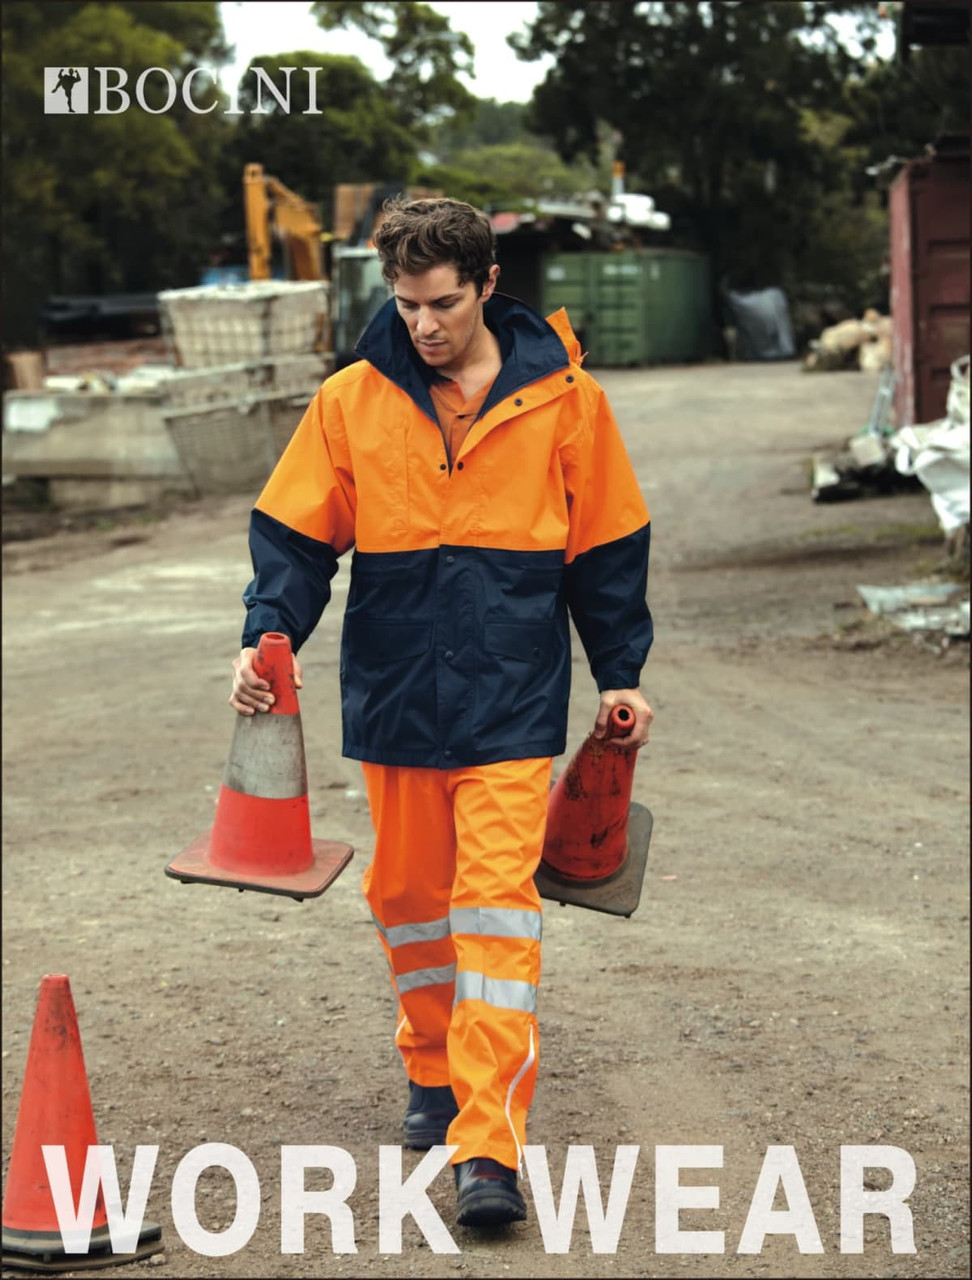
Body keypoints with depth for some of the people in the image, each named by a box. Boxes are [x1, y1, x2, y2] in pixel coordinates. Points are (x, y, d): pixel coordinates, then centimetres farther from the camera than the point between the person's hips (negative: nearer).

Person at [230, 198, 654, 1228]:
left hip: (512, 699, -2)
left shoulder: (562, 398, -2)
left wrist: (619, 672, 9)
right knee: (408, 894, 13)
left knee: (497, 901, -10)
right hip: (393, 695, 3)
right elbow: (297, 532, 4)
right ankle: (435, 1075, 36)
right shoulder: (352, 401, 0)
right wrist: (268, 634, -11)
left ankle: (489, 1147, -11)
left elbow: (606, 544, 7)